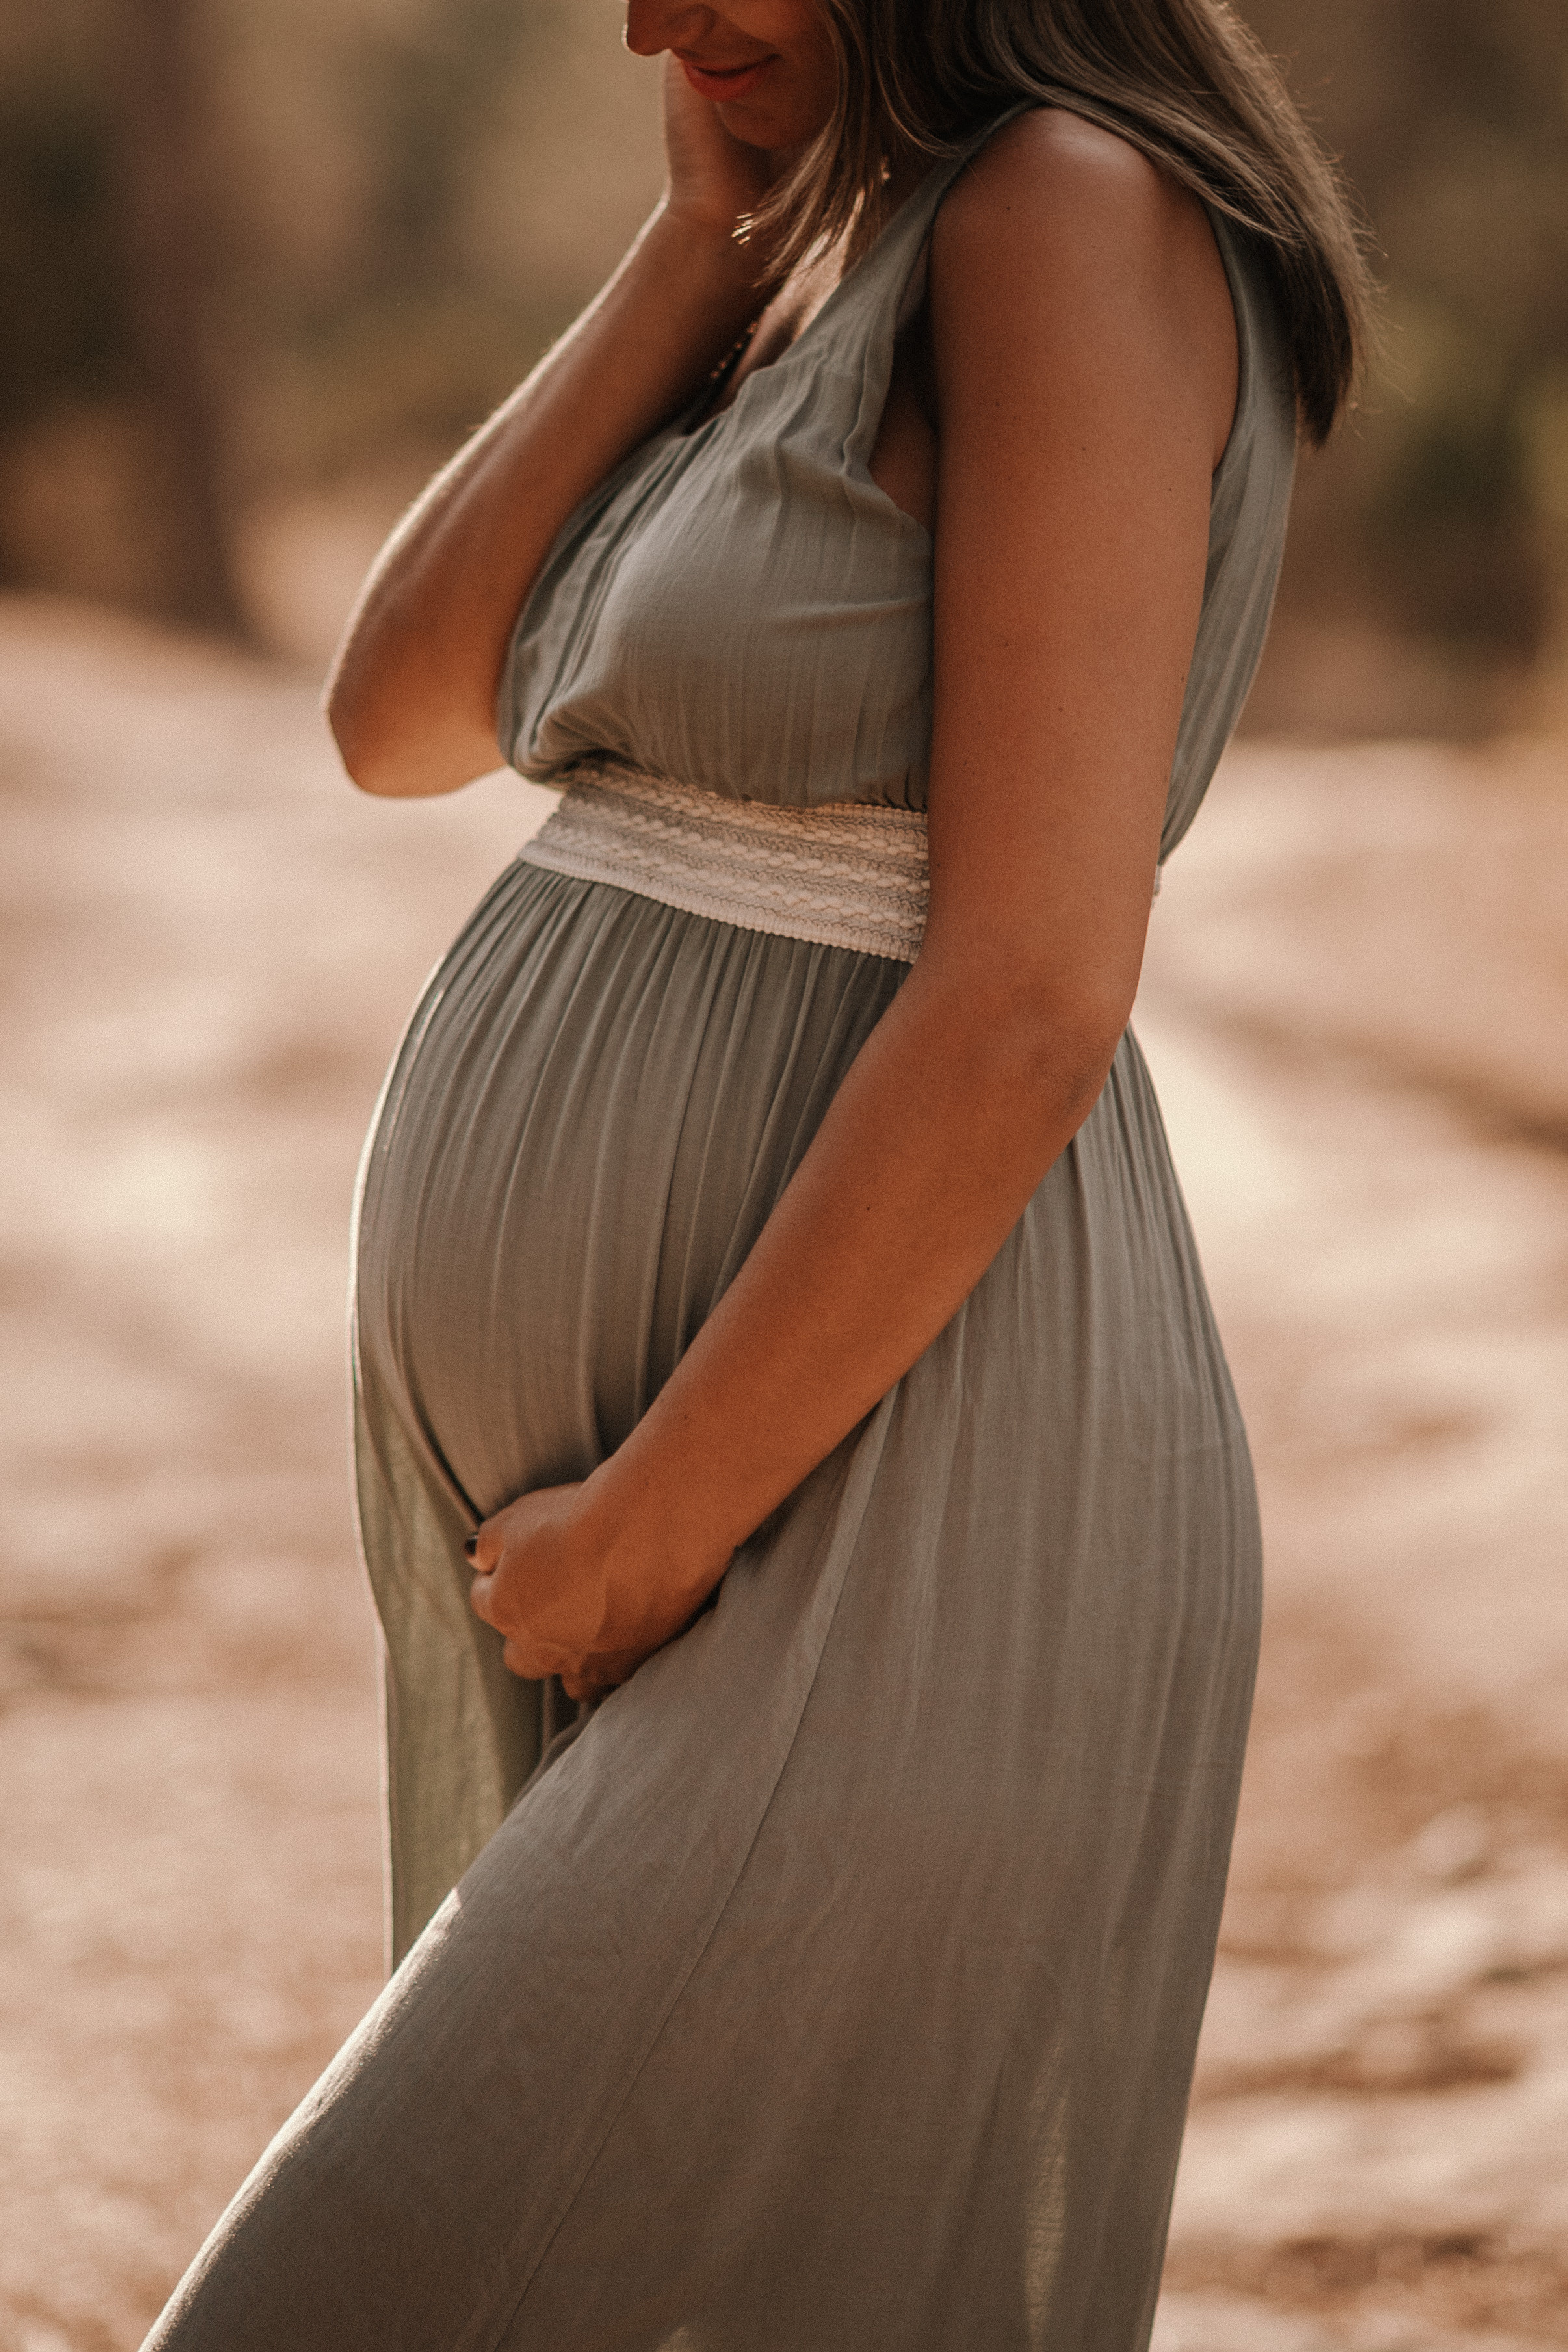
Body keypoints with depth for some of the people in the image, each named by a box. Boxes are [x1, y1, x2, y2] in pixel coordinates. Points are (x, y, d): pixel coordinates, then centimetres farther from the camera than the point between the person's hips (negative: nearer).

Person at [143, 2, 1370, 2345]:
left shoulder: (1080, 213, -12)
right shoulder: (829, 271, 16)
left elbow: (1032, 1004, -20)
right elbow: (403, 717, 6)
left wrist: (655, 1523, -16)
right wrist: (713, 231, 1)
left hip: (875, 1566, -10)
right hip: (606, 1541, 10)